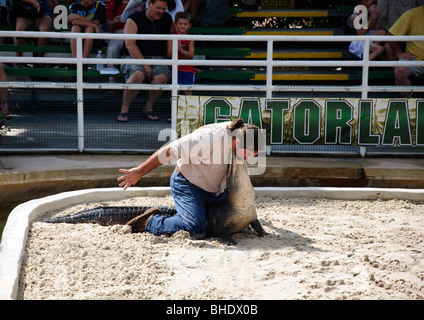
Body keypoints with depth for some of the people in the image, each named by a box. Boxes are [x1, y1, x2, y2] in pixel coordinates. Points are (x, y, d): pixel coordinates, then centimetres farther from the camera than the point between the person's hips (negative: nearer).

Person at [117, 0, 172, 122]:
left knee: (161, 76, -31)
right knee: (138, 74, -37)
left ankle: (148, 108, -9)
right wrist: (145, 65, -19)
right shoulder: (134, 19, -2)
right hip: (134, 57, -3)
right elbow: (130, 45, -11)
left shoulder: (167, 19, 13)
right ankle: (124, 110, -21)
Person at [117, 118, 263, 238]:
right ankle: (150, 222, -2)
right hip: (187, 184, -8)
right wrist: (139, 172, -20)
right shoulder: (210, 138, -31)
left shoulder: (241, 132, -8)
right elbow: (169, 151, -25)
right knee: (196, 229, -27)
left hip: (215, 188, 8)